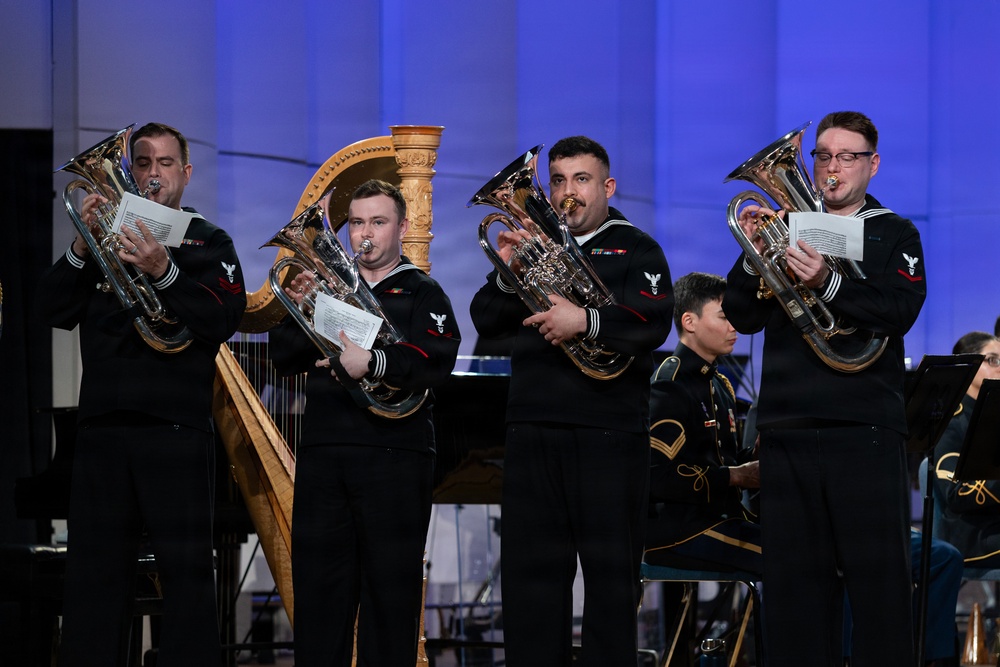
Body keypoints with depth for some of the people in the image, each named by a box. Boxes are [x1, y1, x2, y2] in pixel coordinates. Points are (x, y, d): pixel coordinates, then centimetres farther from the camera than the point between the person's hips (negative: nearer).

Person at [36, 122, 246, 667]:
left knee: (186, 570, -7)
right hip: (103, 424, 3)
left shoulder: (208, 242, 10)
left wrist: (164, 273, -19)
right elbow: (53, 310, 7)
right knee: (94, 570, 2)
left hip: (176, 426, -3)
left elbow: (225, 318, -6)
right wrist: (81, 247, -8)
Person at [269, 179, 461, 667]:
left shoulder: (421, 293, 8)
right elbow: (285, 360, 11)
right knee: (318, 587, 2)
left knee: (390, 588, -4)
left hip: (394, 456, -3)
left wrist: (374, 363, -24)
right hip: (323, 454, 3)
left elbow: (436, 362, -9)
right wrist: (299, 311, -7)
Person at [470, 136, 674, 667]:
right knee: (530, 568, 5)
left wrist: (586, 321, -25)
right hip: (532, 430, 4)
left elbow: (654, 323, -11)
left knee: (611, 568, -2)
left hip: (609, 433, -4)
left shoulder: (634, 249, 6)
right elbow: (486, 323, 9)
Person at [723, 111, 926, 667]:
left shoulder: (894, 234, 7)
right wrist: (754, 256, -10)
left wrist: (827, 283, -25)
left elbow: (901, 311, -11)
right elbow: (743, 317, 7)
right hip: (787, 428, 3)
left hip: (864, 429, -3)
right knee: (795, 578, 4)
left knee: (879, 575, -6)